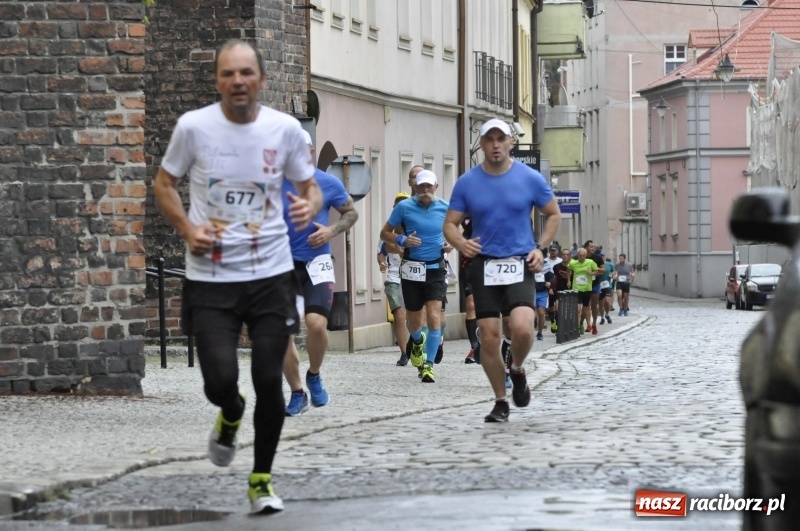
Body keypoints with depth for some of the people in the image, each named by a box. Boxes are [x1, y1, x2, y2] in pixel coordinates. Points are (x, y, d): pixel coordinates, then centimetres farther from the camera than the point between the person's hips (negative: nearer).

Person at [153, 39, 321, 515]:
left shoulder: (285, 129, -3)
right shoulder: (194, 126, -6)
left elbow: (310, 187, 9)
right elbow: (165, 183, 9)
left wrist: (310, 206, -16)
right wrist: (187, 229, -7)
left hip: (272, 274, 1)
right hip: (211, 278, -1)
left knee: (269, 381, -2)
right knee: (221, 380, -12)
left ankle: (262, 479, 18)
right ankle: (231, 415, 27)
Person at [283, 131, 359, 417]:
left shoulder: (329, 183, -2)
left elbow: (351, 212, 12)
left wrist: (332, 231, -6)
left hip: (316, 263, -1)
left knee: (316, 323, -20)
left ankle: (314, 376, 9)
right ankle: (297, 394, 16)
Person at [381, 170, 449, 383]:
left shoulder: (444, 208, 1)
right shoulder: (404, 207, -4)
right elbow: (385, 233, 2)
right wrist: (402, 240, -16)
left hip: (436, 269, 0)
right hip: (412, 269, 0)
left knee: (434, 316, -14)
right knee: (414, 320, 10)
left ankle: (429, 364, -7)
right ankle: (417, 341, 47)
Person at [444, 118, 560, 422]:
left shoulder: (530, 179, 0)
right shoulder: (467, 183, 2)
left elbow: (553, 214, 12)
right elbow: (450, 224, 6)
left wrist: (541, 248, -1)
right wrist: (460, 243, -16)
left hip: (520, 264, -1)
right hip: (483, 265, 1)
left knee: (522, 328, -22)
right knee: (489, 336, -1)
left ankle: (517, 370, 11)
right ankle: (500, 403, 15)